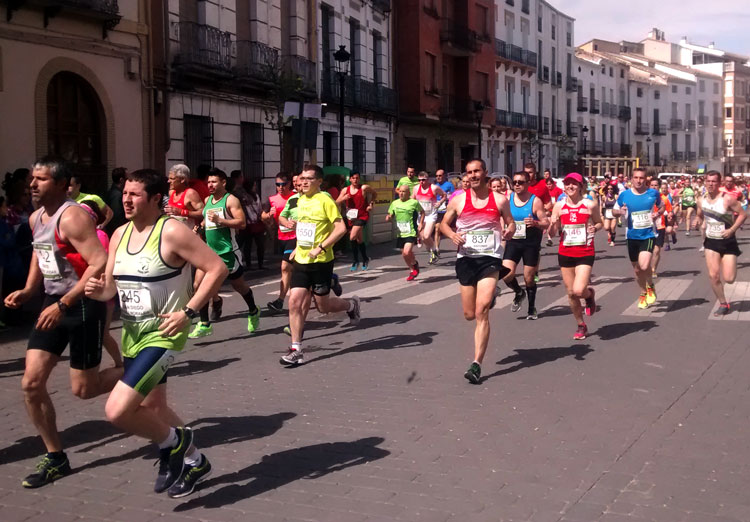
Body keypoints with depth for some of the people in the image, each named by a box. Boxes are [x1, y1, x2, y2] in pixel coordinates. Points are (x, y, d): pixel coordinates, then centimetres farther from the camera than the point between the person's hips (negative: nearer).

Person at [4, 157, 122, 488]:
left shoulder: (71, 217, -19)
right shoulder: (36, 218, 9)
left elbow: (100, 263, -27)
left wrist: (63, 304, -28)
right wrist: (27, 291, 9)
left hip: (83, 304, -8)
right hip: (54, 303, 8)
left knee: (83, 389, 0)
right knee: (31, 383, 0)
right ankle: (55, 458, 13)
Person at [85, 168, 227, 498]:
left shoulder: (172, 232, -17)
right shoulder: (120, 234, 5)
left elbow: (217, 268, -18)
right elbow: (111, 287, 11)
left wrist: (188, 312, -21)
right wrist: (98, 290, -13)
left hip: (163, 334, -9)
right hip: (132, 334, 9)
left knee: (117, 411, -19)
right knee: (152, 407, 22)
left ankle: (174, 441, 8)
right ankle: (193, 462, 44)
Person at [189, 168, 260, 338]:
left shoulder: (230, 200, -9)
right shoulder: (207, 200, 11)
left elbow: (241, 222, -19)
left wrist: (219, 220, -26)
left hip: (228, 252, -6)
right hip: (210, 250, 6)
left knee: (238, 285, 12)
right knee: (199, 285, -9)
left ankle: (253, 312, 39)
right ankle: (204, 324, -3)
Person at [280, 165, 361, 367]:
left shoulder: (325, 200, -12)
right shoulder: (301, 200, 10)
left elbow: (341, 228, -19)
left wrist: (320, 248, -23)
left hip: (321, 261, -6)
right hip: (301, 260, 6)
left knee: (323, 306, 5)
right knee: (295, 302, -4)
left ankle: (351, 305, 36)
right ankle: (296, 350, 0)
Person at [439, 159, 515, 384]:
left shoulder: (499, 200, 2)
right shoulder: (458, 200, 4)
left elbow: (511, 223, 12)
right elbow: (444, 223, 11)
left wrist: (510, 230, -13)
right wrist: (452, 235, -11)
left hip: (490, 258, -2)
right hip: (466, 258, 2)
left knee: (482, 311, -17)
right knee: (469, 314, 10)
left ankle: (477, 365, -15)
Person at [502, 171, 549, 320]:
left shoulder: (535, 201, -9)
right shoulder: (508, 198, 1)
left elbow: (546, 223, -9)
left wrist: (535, 223, -29)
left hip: (531, 243, -2)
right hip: (513, 242, 2)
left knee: (529, 278, 5)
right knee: (507, 274, -14)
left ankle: (532, 309, 26)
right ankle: (519, 293, 18)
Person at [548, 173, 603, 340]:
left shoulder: (590, 204, -5)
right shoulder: (559, 206, 1)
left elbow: (599, 223, 11)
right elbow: (552, 233, 4)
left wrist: (595, 228, -12)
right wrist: (553, 224, -17)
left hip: (585, 253, -3)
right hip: (565, 253, 3)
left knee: (579, 290, -18)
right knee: (570, 293, 9)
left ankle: (590, 294, 20)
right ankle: (581, 326, 28)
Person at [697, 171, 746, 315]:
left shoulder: (728, 198, -16)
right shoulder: (702, 200, 1)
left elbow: (742, 215, -13)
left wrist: (732, 230, -22)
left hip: (728, 242, -4)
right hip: (711, 241, 4)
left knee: (729, 279, -7)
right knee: (713, 275, -6)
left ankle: (729, 266, 31)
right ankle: (723, 304, 12)